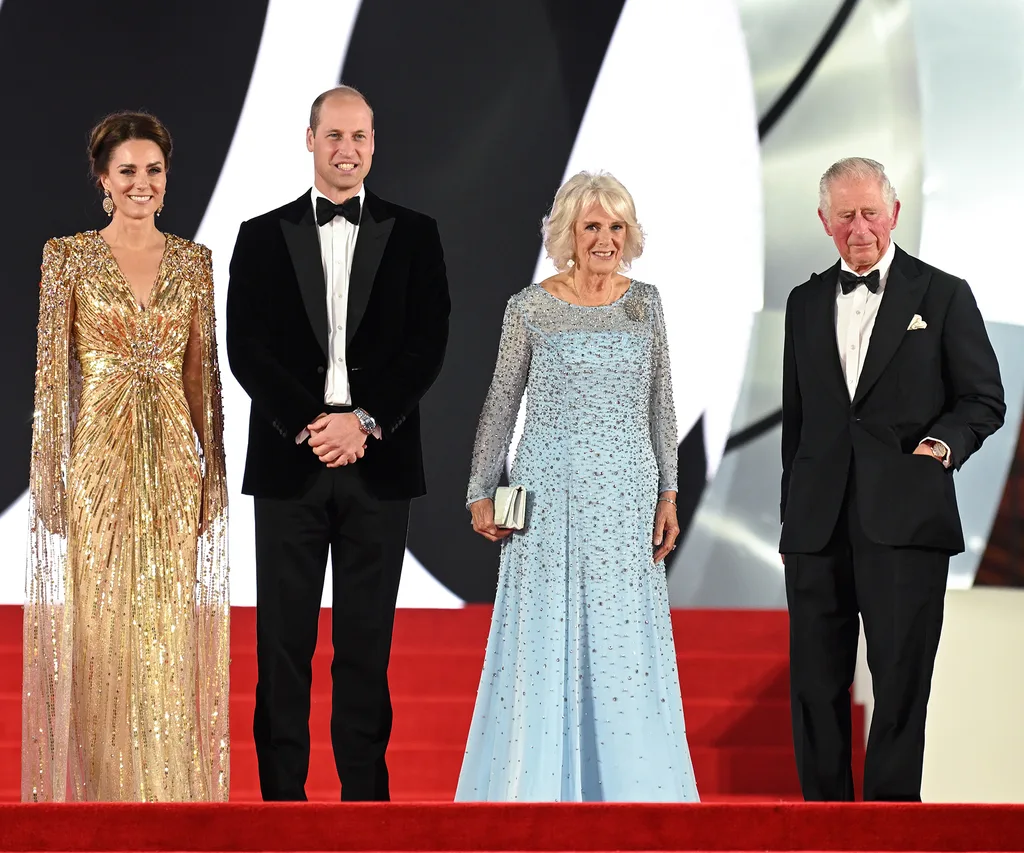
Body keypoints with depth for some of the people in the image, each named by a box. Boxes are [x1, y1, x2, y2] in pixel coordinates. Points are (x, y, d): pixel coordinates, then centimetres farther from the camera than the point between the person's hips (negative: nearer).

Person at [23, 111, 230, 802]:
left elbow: (203, 373, 11)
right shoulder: (69, 256, -1)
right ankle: (103, 793, 9)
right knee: (99, 638, 0)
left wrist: (214, 473, 7)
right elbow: (52, 374, -3)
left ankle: (170, 792, 13)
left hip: (172, 463, 3)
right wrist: (50, 479, -8)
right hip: (99, 460, -3)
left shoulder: (193, 261, 8)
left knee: (168, 637, 4)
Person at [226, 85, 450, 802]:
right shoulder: (263, 237, 8)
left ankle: (365, 791, 9)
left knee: (367, 642, 4)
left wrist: (364, 421, -11)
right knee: (284, 641, 2)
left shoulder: (413, 235, 8)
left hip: (378, 462, 0)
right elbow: (246, 347, 0)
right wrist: (308, 425, -12)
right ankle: (282, 793, 7)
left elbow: (428, 346, 0)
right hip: (288, 463, 0)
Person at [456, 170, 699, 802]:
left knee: (624, 639, 5)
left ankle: (626, 785, 15)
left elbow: (660, 405, 9)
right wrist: (481, 493, 2)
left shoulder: (645, 303, 6)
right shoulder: (531, 309, -2)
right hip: (550, 489, -2)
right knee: (546, 639, 1)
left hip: (626, 492, 2)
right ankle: (540, 785, 12)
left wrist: (668, 496, 5)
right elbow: (501, 404, 4)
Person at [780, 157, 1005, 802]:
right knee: (816, 682, 6)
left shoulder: (943, 295, 3)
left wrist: (945, 439, -16)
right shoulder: (806, 303, 15)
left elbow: (984, 400, 4)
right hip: (818, 525, 4)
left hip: (905, 522, -4)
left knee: (901, 681, -4)